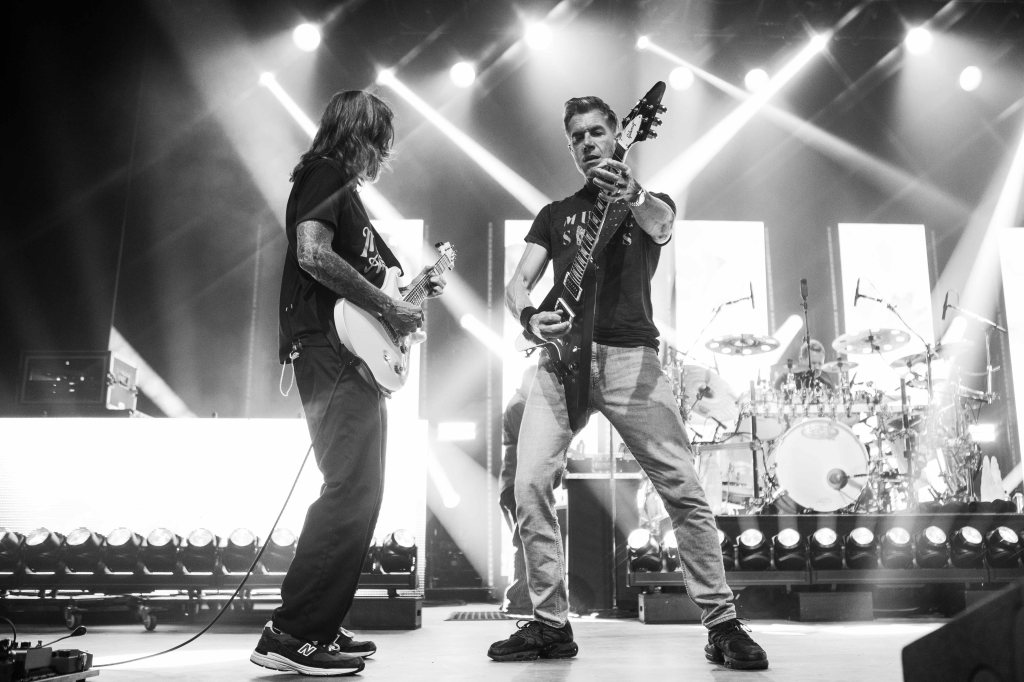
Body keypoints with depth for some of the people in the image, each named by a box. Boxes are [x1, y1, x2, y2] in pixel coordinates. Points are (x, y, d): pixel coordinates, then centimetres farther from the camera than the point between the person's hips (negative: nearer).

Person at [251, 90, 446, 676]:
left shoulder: (342, 186, 26)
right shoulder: (326, 174, -3)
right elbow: (312, 254, -20)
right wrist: (389, 307, -15)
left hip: (355, 357, 11)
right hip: (331, 350, -11)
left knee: (358, 494, 11)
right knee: (351, 493, -14)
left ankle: (321, 626, 19)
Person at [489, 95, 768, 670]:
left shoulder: (649, 203, 14)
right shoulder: (555, 214, 23)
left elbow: (661, 226, -12)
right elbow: (519, 283, 13)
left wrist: (632, 196, -36)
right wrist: (529, 316, -11)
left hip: (630, 356, -2)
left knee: (683, 488, -8)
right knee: (530, 484, -11)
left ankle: (722, 621, 6)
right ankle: (552, 623, 3)